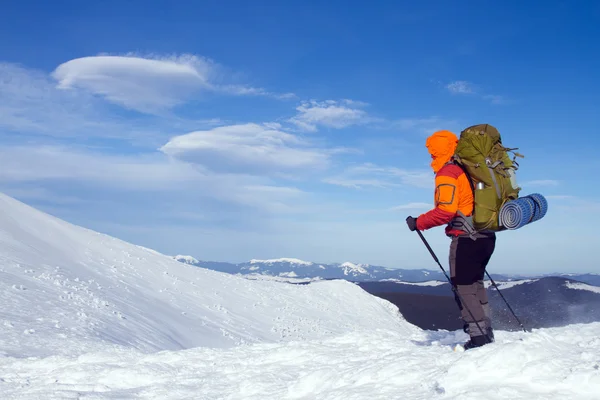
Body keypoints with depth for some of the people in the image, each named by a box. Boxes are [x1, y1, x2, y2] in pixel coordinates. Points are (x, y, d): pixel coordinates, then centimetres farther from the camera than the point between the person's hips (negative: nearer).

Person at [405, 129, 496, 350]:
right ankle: (486, 332, 22)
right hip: (486, 236, 9)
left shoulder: (447, 174, -11)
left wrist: (419, 222, -14)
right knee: (475, 284, 18)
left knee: (464, 287, -2)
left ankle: (478, 336, -4)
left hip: (466, 238, -9)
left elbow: (446, 210, -21)